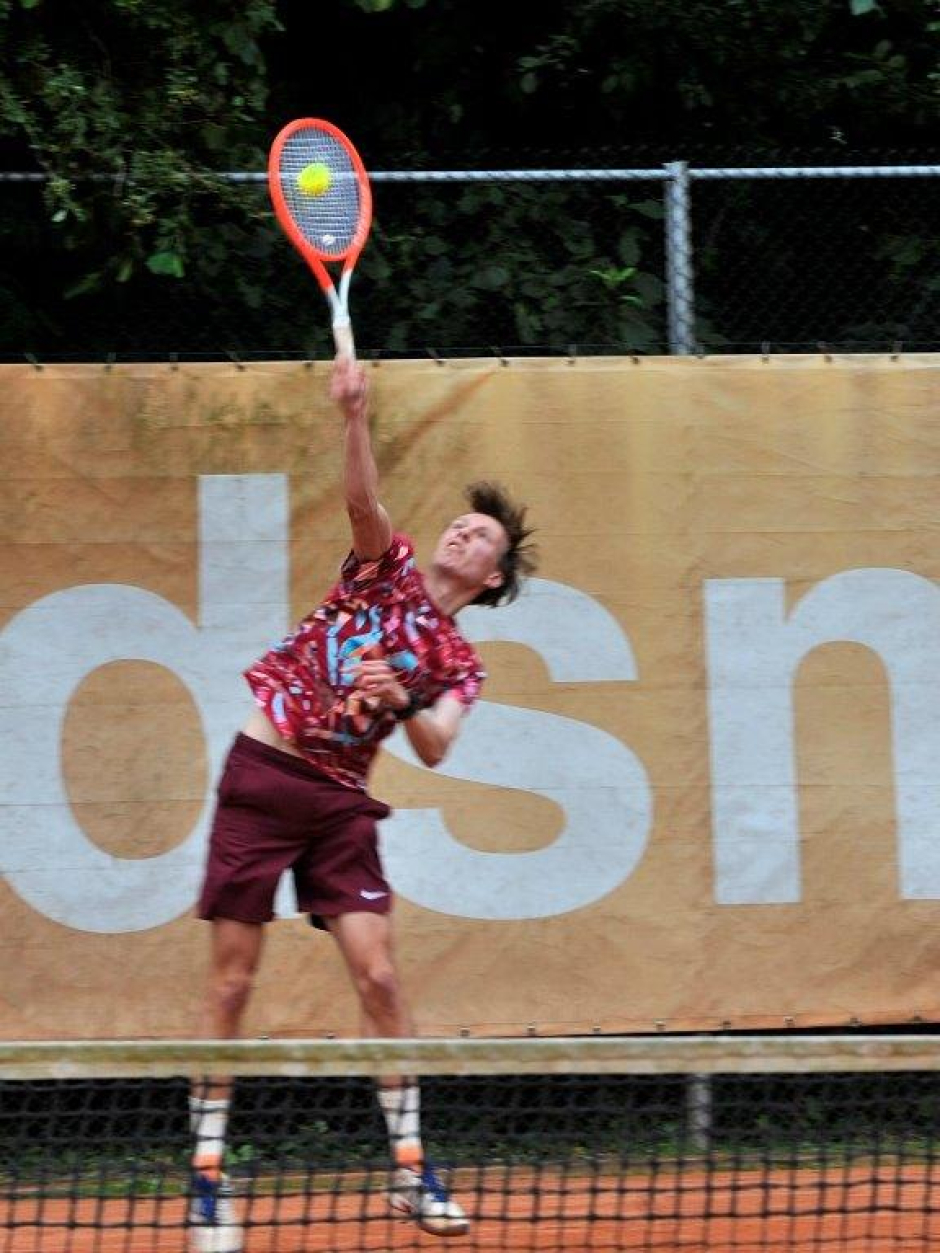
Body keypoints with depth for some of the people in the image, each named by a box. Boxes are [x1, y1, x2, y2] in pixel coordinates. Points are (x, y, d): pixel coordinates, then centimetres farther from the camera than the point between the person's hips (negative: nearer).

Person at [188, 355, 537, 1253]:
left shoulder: (458, 665, 9)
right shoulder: (387, 568, 6)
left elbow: (434, 748, -8)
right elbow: (364, 503, -14)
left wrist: (400, 701, -29)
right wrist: (354, 418, -30)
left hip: (338, 801, 2)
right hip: (261, 774, -2)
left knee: (378, 976, -7)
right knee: (231, 984, -2)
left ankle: (409, 1168, 1)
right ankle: (207, 1176, 3)